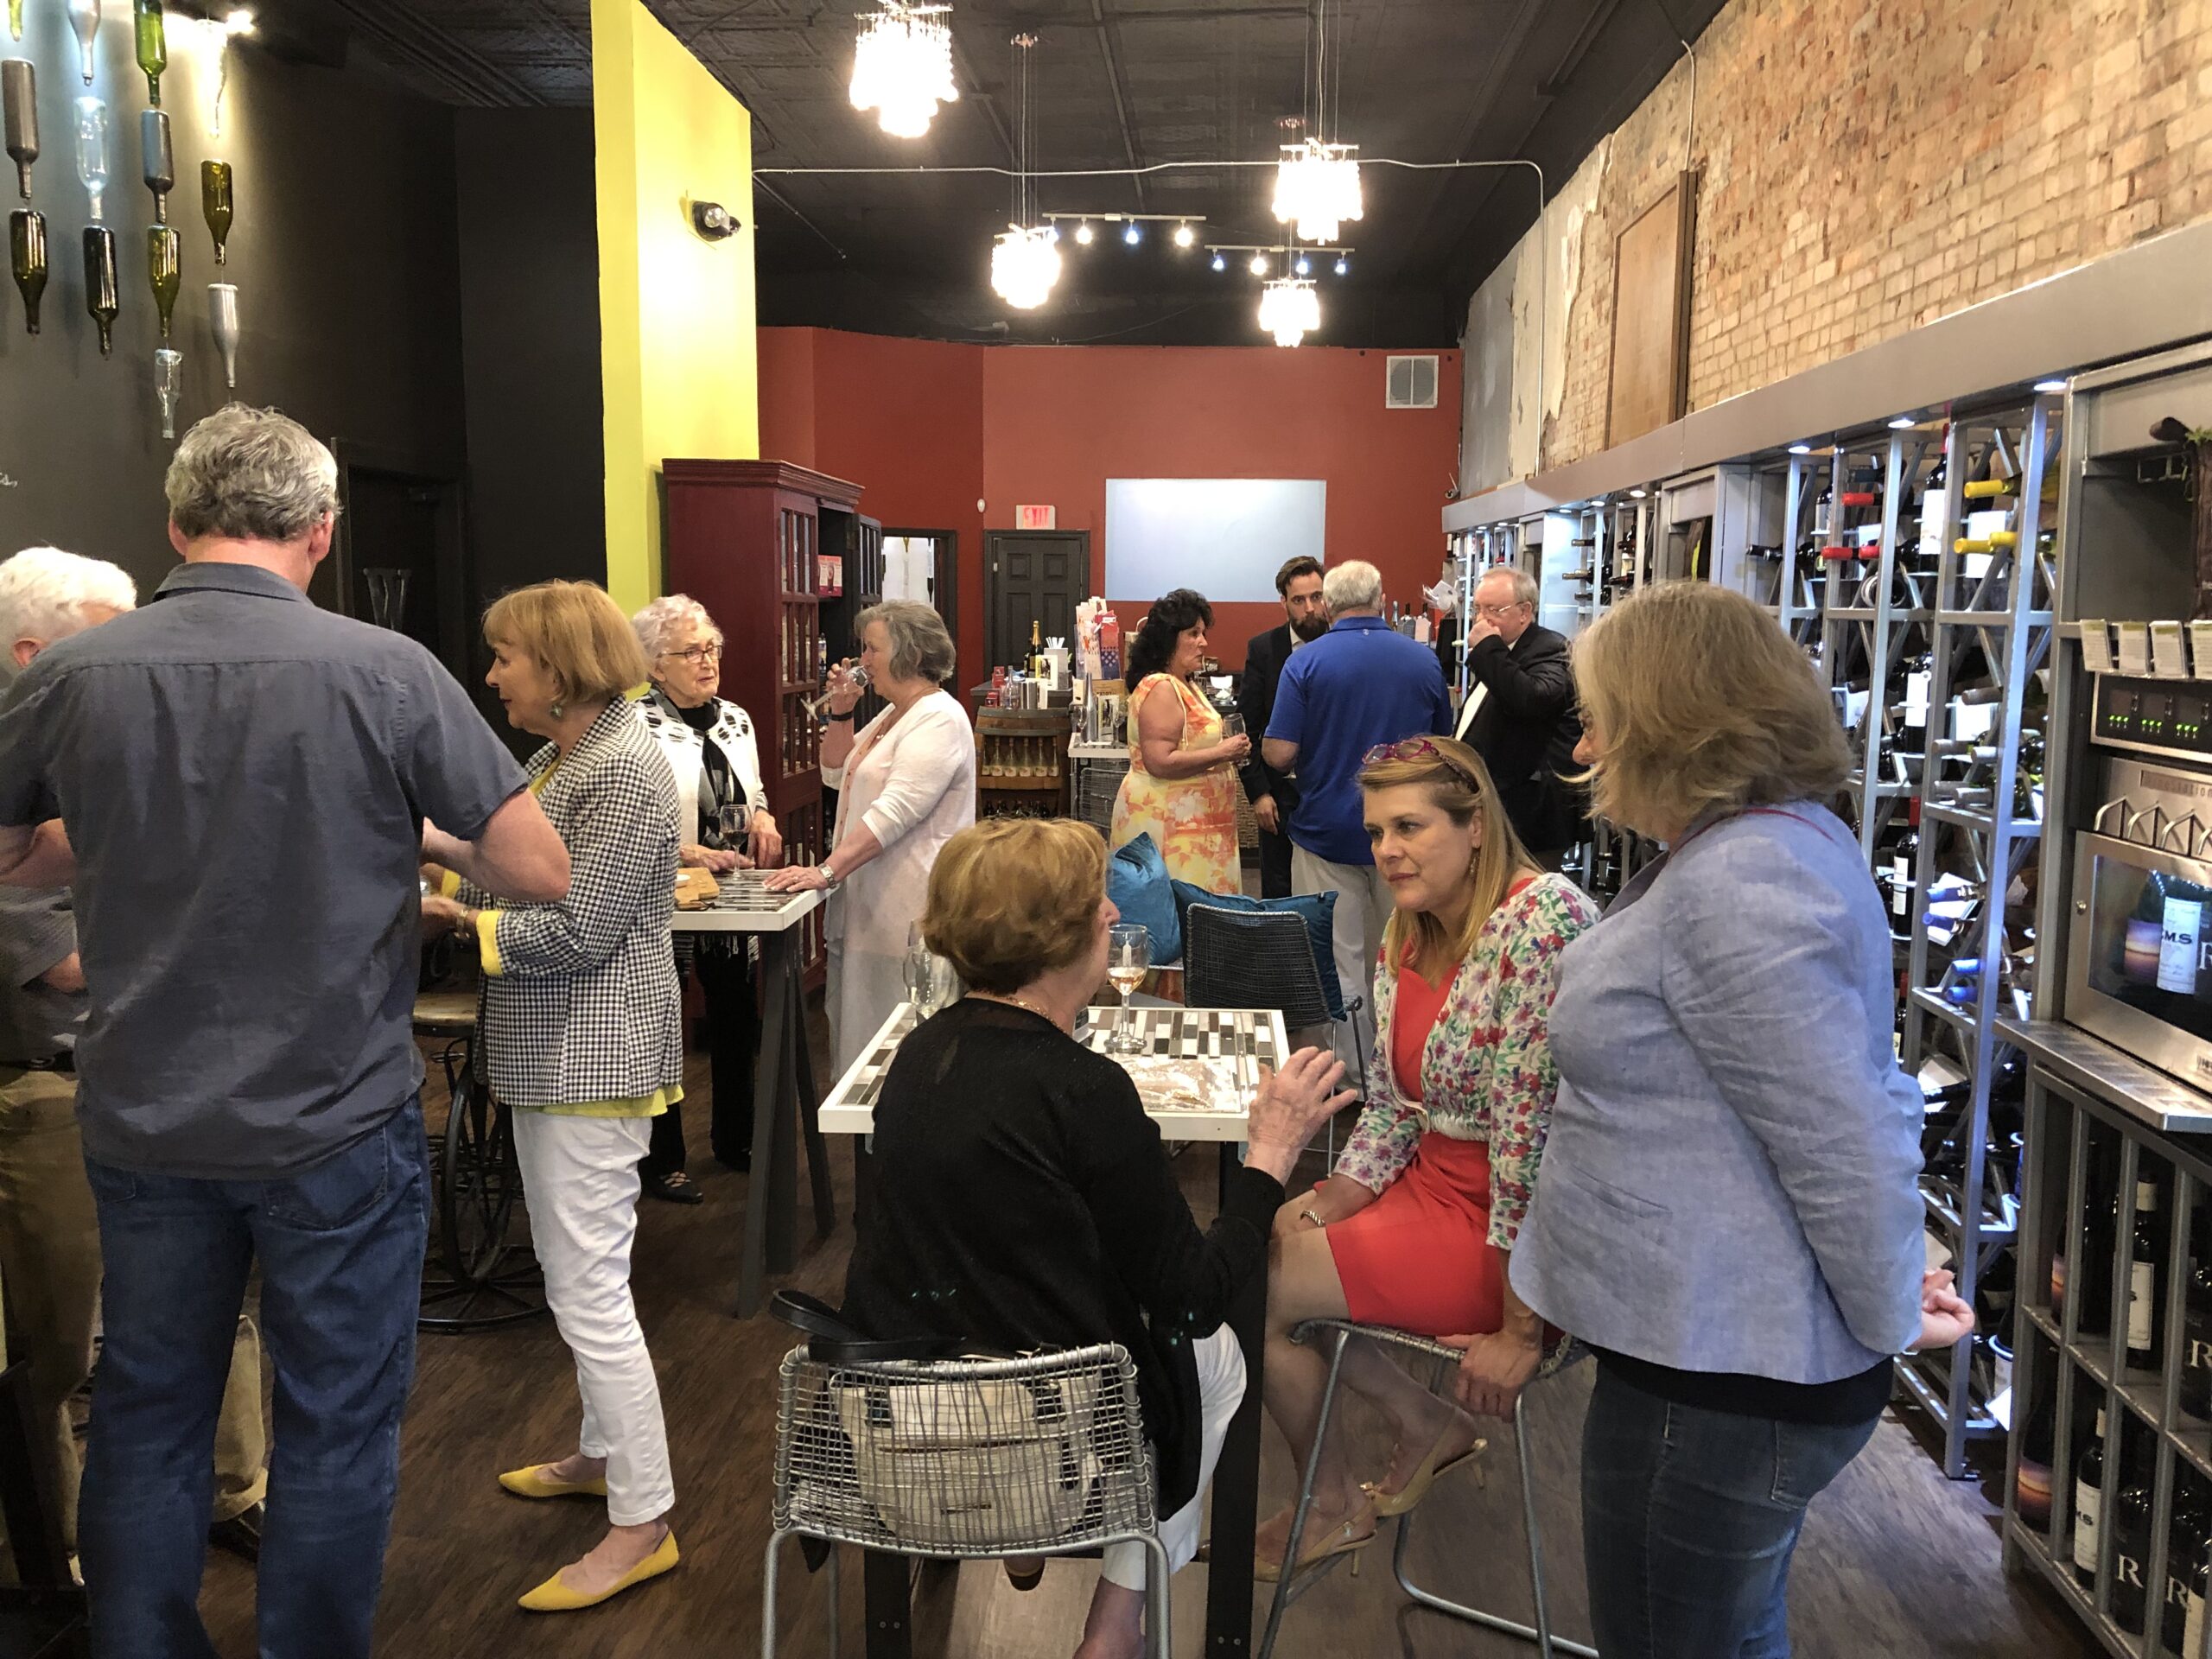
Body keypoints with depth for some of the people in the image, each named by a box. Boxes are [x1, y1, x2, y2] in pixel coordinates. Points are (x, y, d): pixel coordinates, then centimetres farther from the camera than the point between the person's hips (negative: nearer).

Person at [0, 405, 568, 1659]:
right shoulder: (385, 672, -15)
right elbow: (544, 872, -12)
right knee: (337, 1430, 11)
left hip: (144, 1124, 4)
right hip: (338, 1125, -3)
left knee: (147, 1416, 20)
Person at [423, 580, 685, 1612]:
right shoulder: (560, 757, 12)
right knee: (576, 1278, 21)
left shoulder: (625, 770, -19)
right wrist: (438, 846, 5)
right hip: (554, 1056, 10)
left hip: (593, 1061, -10)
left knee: (588, 1291, -5)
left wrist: (460, 919, -11)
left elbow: (578, 932, -22)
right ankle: (604, 1452, 38)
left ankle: (643, 1523, 7)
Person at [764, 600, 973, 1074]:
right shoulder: (894, 714, 18)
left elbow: (895, 812, -25)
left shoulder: (939, 720, -15)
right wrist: (841, 714, 8)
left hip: (907, 913, -10)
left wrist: (827, 871, -31)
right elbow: (836, 774, 23)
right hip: (867, 902, 10)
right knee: (855, 1022, 12)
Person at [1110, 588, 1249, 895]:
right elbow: (1160, 762, -23)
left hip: (1188, 819, 10)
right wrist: (1221, 753, -17)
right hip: (1164, 820, -10)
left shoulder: (1185, 685, 16)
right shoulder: (1160, 688, -15)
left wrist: (1228, 749, 12)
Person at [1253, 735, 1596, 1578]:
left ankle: (1334, 1509, 19)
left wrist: (1521, 1329, -23)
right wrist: (1318, 1210, 0)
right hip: (1435, 1183, 9)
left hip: (1512, 1227, -9)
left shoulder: (1541, 922, -25)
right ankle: (1427, 1425, 20)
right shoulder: (1408, 934, 4)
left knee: (1256, 1294, -9)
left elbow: (1537, 1130, -26)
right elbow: (1392, 1108, 11)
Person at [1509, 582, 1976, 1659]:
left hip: (1712, 1379, -10)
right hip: (1728, 1347, 10)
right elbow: (1842, 1098, 17)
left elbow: (1847, 1143, -26)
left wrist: (1890, 1322, -11)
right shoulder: (1772, 836, 9)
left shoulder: (1736, 885, -26)